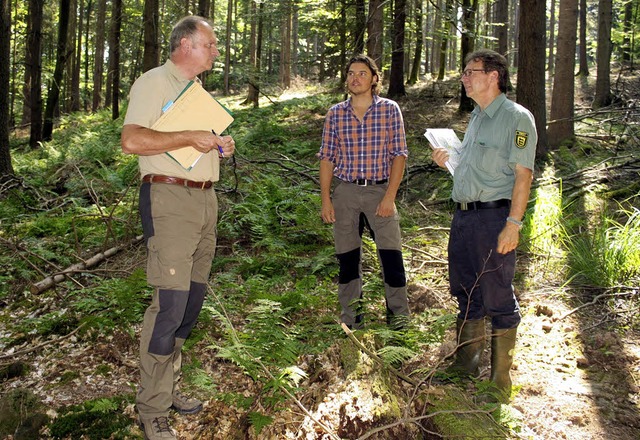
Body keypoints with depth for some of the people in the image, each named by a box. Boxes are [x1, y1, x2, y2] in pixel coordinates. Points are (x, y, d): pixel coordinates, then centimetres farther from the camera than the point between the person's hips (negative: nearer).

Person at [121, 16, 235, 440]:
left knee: (192, 298, 10)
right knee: (170, 302, -12)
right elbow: (132, 140, -18)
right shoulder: (154, 83, -5)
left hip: (205, 198, 9)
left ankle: (168, 388, 22)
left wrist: (221, 145, 12)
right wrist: (190, 137, -19)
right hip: (170, 199, -9)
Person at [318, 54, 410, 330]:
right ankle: (351, 318, 20)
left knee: (391, 255, -7)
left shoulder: (389, 110, 0)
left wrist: (390, 196, -10)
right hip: (345, 192, 2)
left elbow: (398, 155, -1)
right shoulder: (335, 114, 6)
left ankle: (398, 316, 9)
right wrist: (325, 200, 1)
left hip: (379, 190, -2)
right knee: (347, 257, 7)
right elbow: (327, 159, 7)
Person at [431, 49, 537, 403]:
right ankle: (465, 364, 30)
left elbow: (523, 174, -15)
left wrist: (513, 224, -21)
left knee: (498, 300, -1)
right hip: (463, 215, 8)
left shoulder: (517, 118, -9)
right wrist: (447, 160, 7)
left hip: (494, 217, -8)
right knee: (466, 293, 16)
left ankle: (500, 381, 10)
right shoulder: (477, 117, 17)